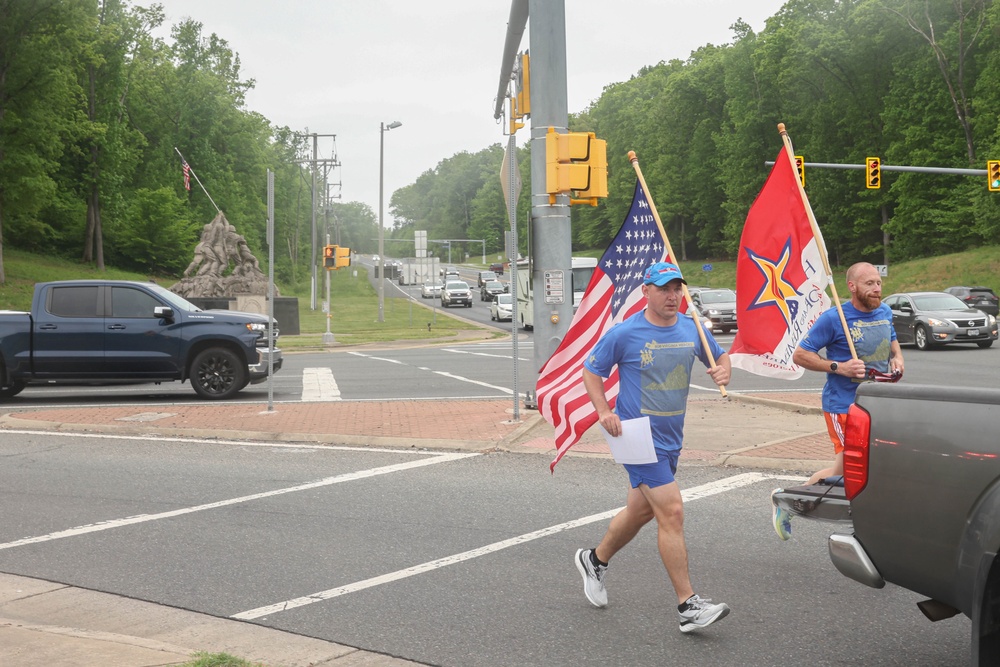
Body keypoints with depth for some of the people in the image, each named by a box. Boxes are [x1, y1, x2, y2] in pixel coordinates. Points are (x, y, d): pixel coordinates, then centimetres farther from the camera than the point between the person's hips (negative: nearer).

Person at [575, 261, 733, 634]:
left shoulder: (692, 330, 4)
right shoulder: (625, 333, -11)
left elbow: (720, 357, 19)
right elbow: (591, 370, -1)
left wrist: (723, 371, -6)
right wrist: (604, 412, -14)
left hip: (670, 438, 7)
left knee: (641, 511, 20)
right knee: (672, 512, -13)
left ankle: (595, 561, 45)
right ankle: (688, 606, -7)